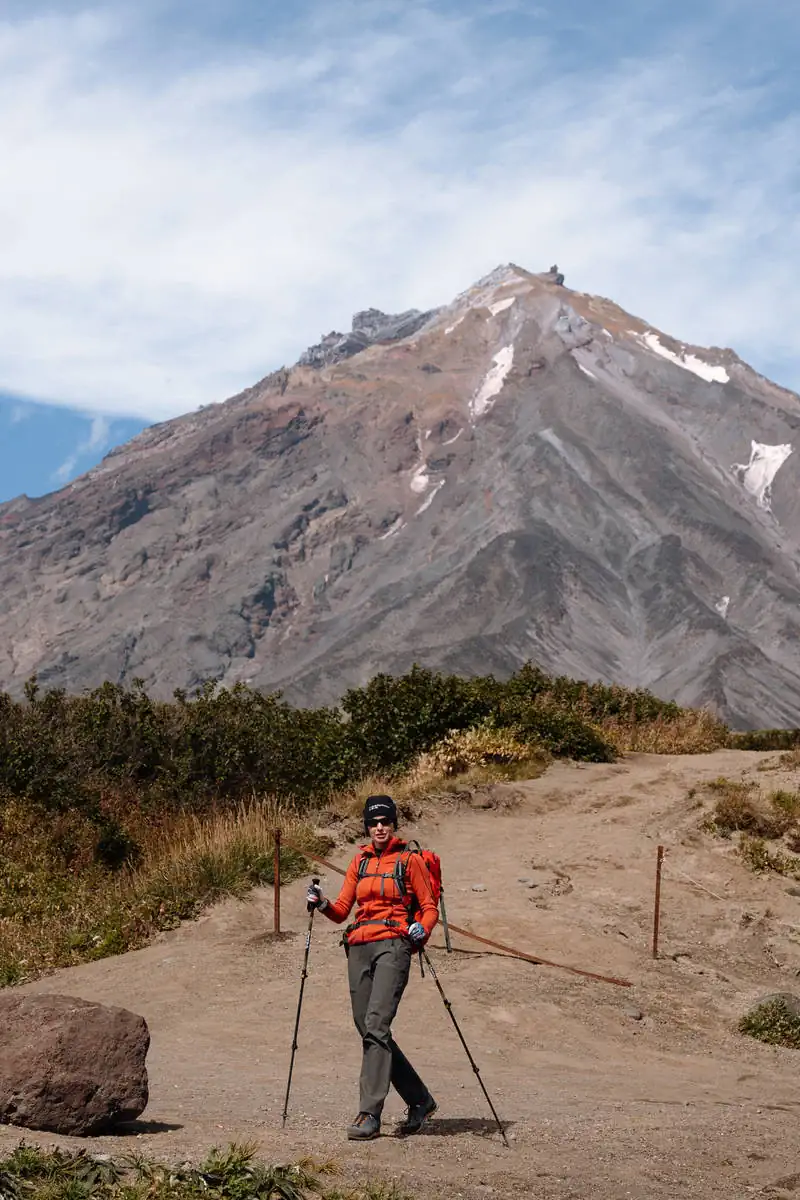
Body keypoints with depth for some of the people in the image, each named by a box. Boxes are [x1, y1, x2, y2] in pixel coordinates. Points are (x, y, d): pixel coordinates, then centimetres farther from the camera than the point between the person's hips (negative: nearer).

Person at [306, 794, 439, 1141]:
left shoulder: (409, 860, 4)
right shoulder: (360, 861, 17)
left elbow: (430, 907, 4)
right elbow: (342, 910, 14)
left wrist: (422, 928, -17)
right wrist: (322, 903, -6)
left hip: (393, 945, -6)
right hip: (359, 946, 6)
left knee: (376, 1025, -19)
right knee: (368, 1030, 4)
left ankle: (369, 1115, -21)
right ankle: (419, 1100, 19)